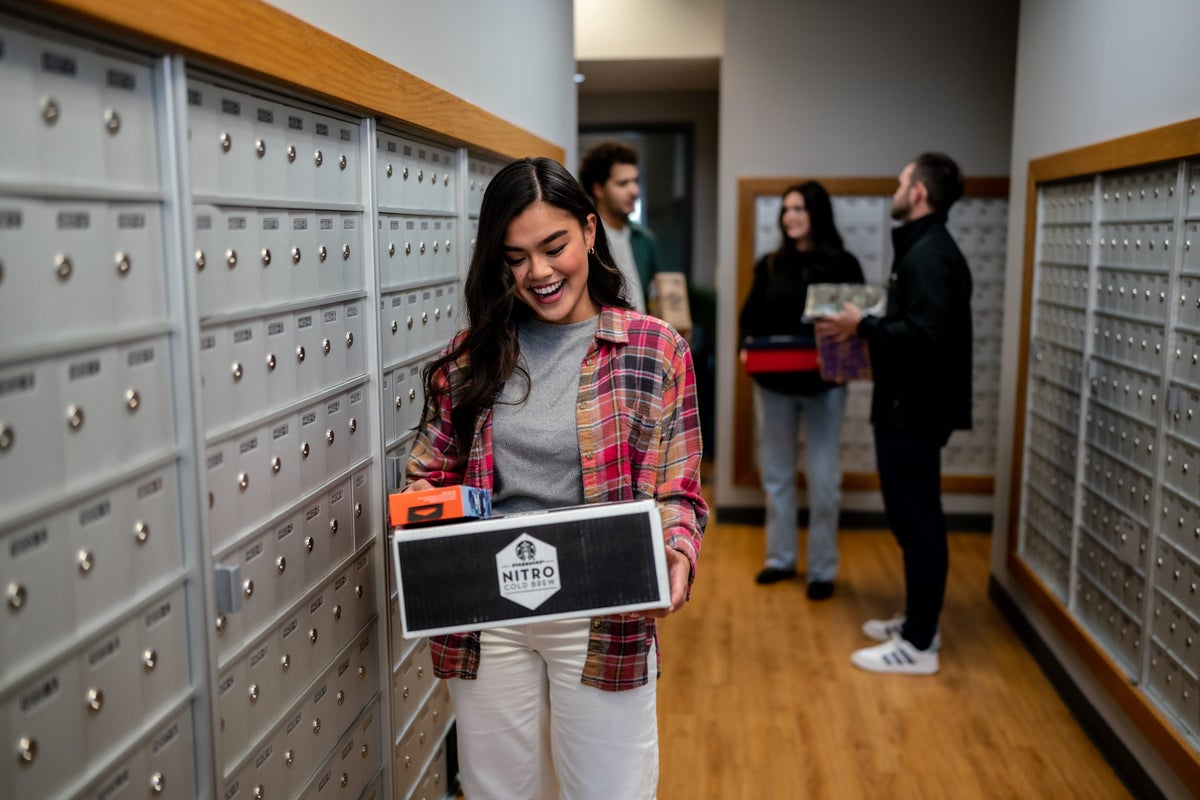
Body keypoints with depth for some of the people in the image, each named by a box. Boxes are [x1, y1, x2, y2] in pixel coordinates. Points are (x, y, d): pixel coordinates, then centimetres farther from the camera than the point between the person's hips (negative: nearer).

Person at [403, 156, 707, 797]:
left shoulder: (654, 349, -3)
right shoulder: (472, 353, 4)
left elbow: (676, 490, -1)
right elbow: (430, 472, 8)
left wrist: (677, 552, -21)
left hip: (604, 621, -2)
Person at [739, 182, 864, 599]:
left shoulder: (843, 265, -1)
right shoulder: (769, 265, 9)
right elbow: (749, 316, 8)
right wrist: (748, 346, -12)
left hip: (824, 385, -3)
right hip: (773, 383, 4)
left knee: (823, 479, 0)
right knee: (776, 473, 12)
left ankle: (822, 569, 12)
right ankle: (780, 558, 25)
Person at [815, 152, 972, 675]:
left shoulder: (928, 255, -17)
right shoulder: (926, 249, 16)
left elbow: (924, 334, -27)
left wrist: (863, 327, -17)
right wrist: (870, 329, 8)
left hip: (915, 411, -11)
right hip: (910, 406, 11)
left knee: (917, 522, -4)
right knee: (913, 519, 16)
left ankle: (918, 646, 5)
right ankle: (918, 623, 28)